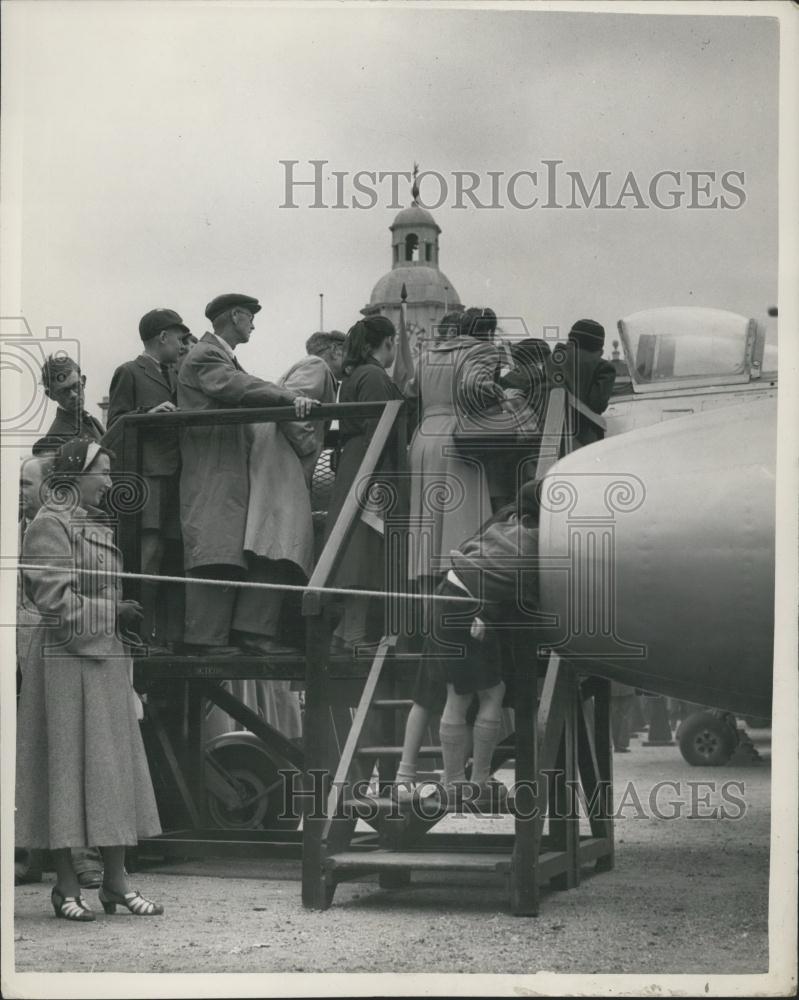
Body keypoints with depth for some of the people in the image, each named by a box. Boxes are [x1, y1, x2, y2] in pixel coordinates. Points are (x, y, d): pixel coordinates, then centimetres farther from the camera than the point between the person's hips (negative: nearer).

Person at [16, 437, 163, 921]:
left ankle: (116, 879, 13)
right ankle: (67, 885, 2)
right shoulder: (49, 525, -9)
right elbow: (55, 600, -17)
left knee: (114, 766, 8)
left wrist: (126, 614, 9)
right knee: (68, 765, -4)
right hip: (67, 660, -9)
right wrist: (114, 614, -14)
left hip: (106, 661, 9)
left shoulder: (100, 525, 18)